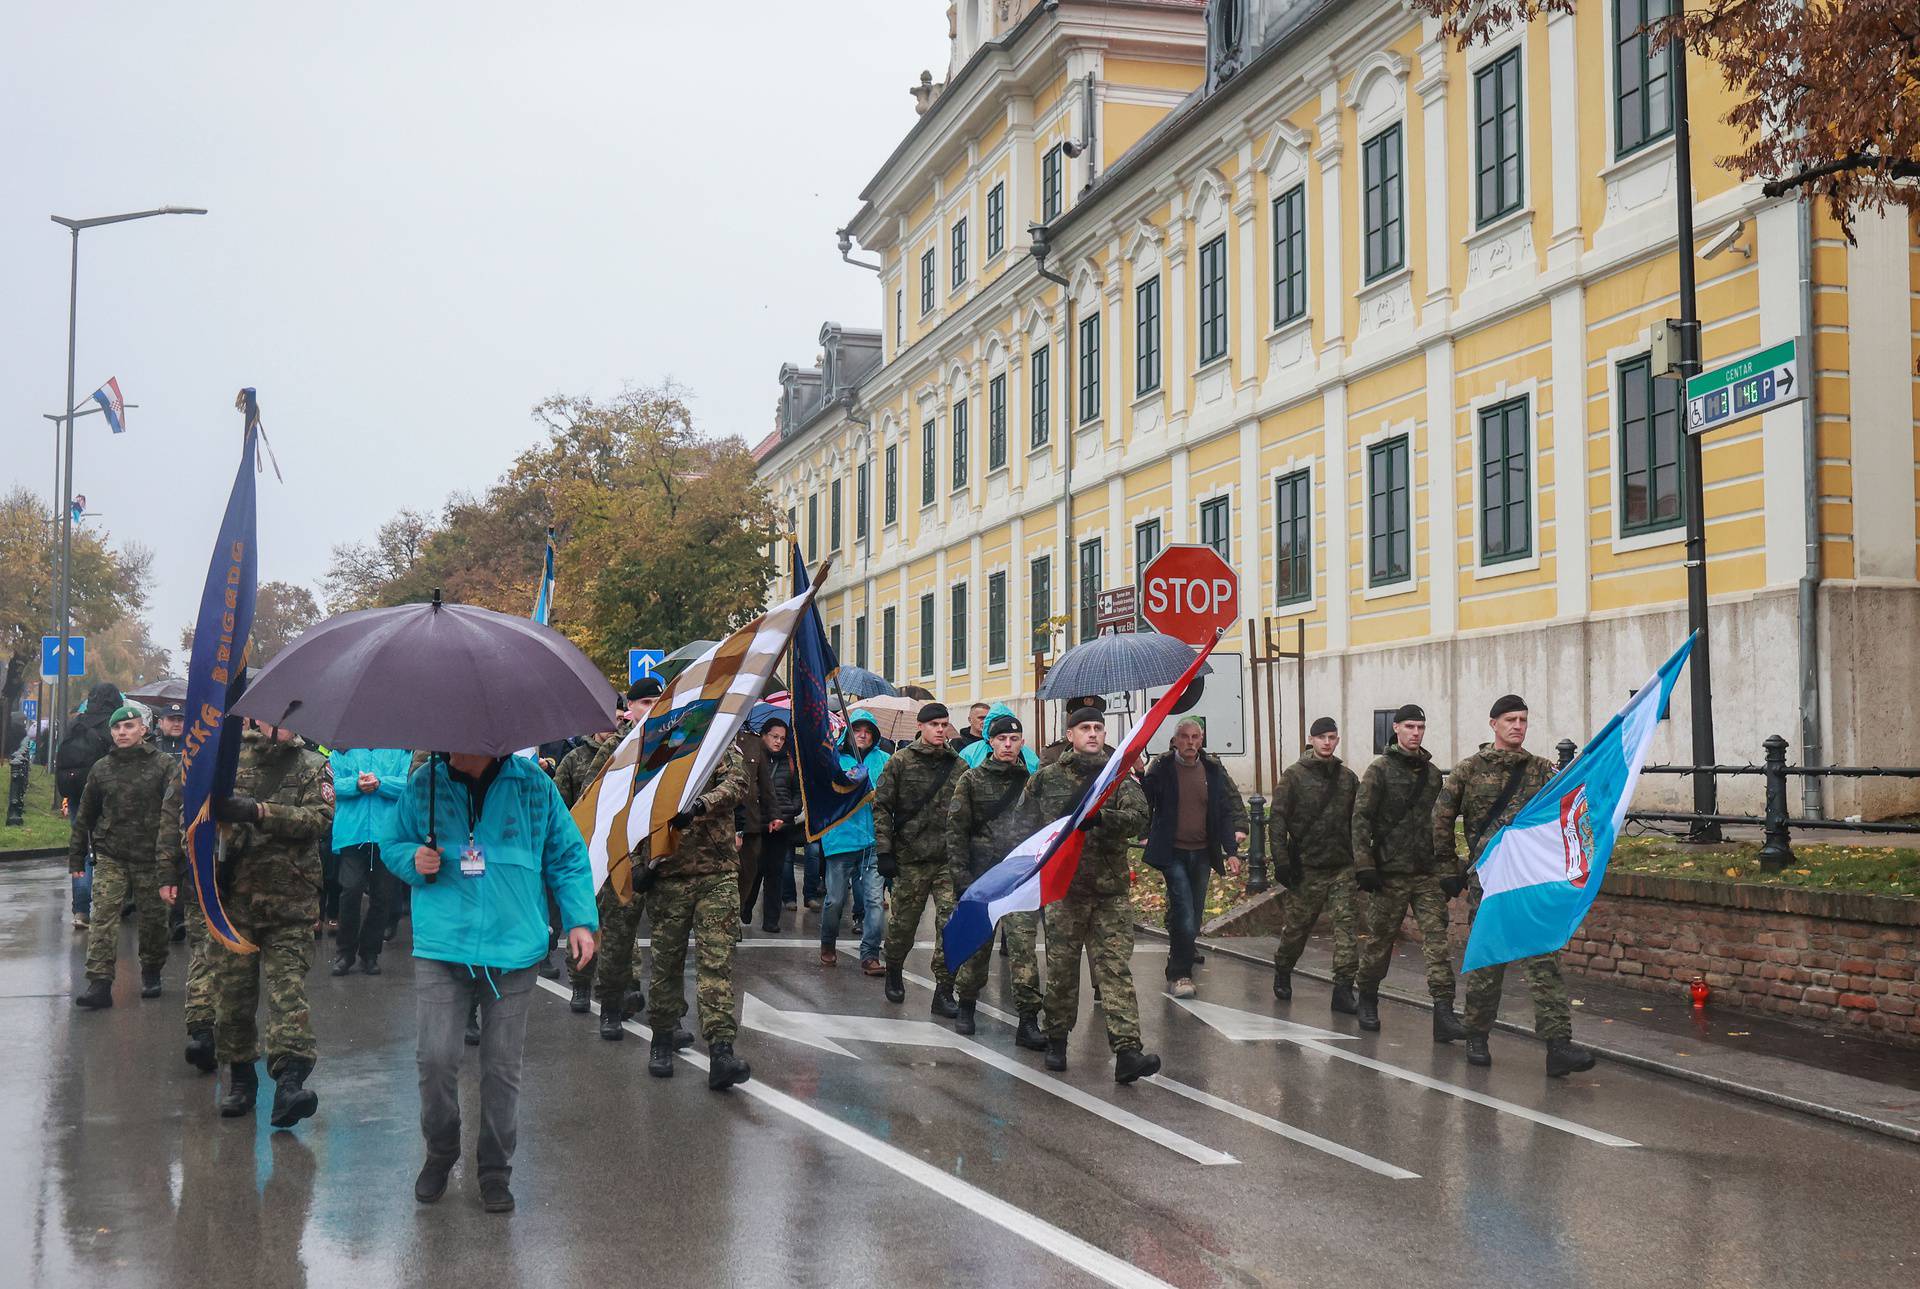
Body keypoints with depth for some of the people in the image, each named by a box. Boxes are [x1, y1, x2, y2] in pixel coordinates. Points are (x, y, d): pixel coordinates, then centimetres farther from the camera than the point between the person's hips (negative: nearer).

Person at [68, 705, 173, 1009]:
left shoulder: (163, 764, -1)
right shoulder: (101, 768, 9)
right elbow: (85, 814, 17)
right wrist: (76, 855, 15)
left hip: (151, 857, -2)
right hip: (110, 856, 2)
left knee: (154, 917, 8)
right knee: (104, 915, -10)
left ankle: (151, 973, 29)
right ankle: (99, 983, -13)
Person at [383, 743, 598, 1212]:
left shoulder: (533, 785, 1)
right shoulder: (424, 785, 3)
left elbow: (567, 857, 8)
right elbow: (392, 847, 15)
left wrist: (581, 920, -1)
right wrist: (413, 860, -9)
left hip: (513, 949, 0)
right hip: (440, 949, 0)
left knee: (502, 1065, 5)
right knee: (436, 1059, -5)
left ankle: (495, 1169, 21)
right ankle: (440, 1155, 20)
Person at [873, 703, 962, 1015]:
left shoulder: (958, 765, 9)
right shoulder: (901, 762, 0)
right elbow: (881, 807, 0)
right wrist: (884, 851, -6)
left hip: (949, 860, 2)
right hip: (911, 859, -2)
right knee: (903, 922, 9)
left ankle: (944, 991, -2)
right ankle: (894, 972, 35)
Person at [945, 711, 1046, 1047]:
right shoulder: (972, 780, 5)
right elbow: (956, 828, 3)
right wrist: (960, 873, -4)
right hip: (983, 877, 0)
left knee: (1023, 946, -8)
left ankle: (1028, 1021, -7)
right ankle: (966, 1004, 28)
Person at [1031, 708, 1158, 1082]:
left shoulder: (1120, 776, 6)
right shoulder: (1047, 778, 7)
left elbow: (1138, 818, -11)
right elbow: (1029, 827, 12)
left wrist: (1100, 817, -28)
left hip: (1111, 890, 0)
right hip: (1063, 889, 0)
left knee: (1116, 969, -6)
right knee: (1061, 969, 8)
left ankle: (1127, 1052, -12)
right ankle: (1056, 1041, 24)